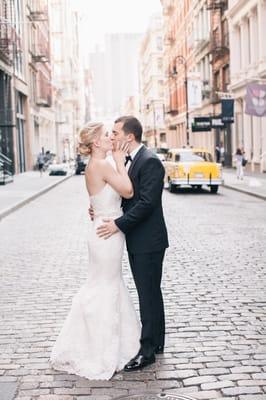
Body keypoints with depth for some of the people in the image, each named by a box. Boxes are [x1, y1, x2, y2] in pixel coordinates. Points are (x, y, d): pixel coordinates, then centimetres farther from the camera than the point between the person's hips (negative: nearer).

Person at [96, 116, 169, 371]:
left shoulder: (150, 162, -18)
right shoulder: (129, 160, 11)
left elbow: (146, 202, -23)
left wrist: (118, 224, -21)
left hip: (148, 241, -9)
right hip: (136, 240, 9)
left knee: (149, 294, -1)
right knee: (149, 292, 17)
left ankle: (147, 350, 7)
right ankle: (155, 341, 29)